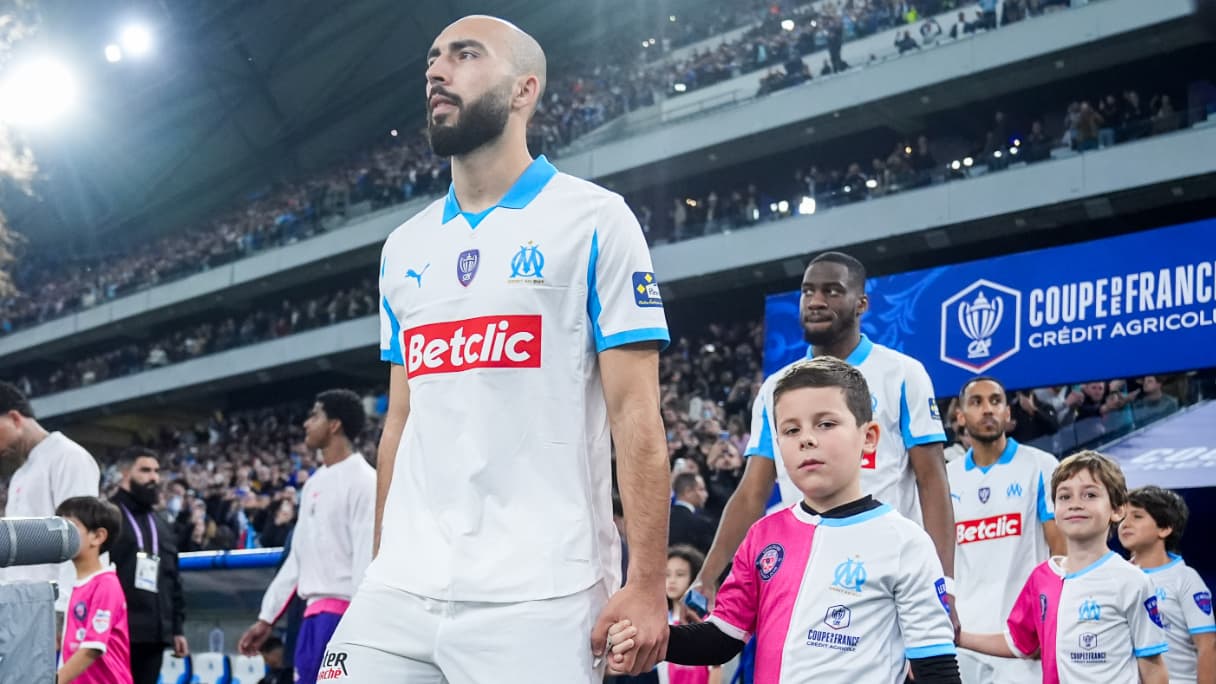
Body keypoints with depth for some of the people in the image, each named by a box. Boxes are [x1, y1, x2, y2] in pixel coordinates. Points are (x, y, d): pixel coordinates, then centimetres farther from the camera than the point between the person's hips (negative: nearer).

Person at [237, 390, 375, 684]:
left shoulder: (363, 480, -9)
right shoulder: (315, 483, 18)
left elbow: (368, 560, -16)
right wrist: (266, 617, 22)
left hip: (343, 612, -9)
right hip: (315, 610, 9)